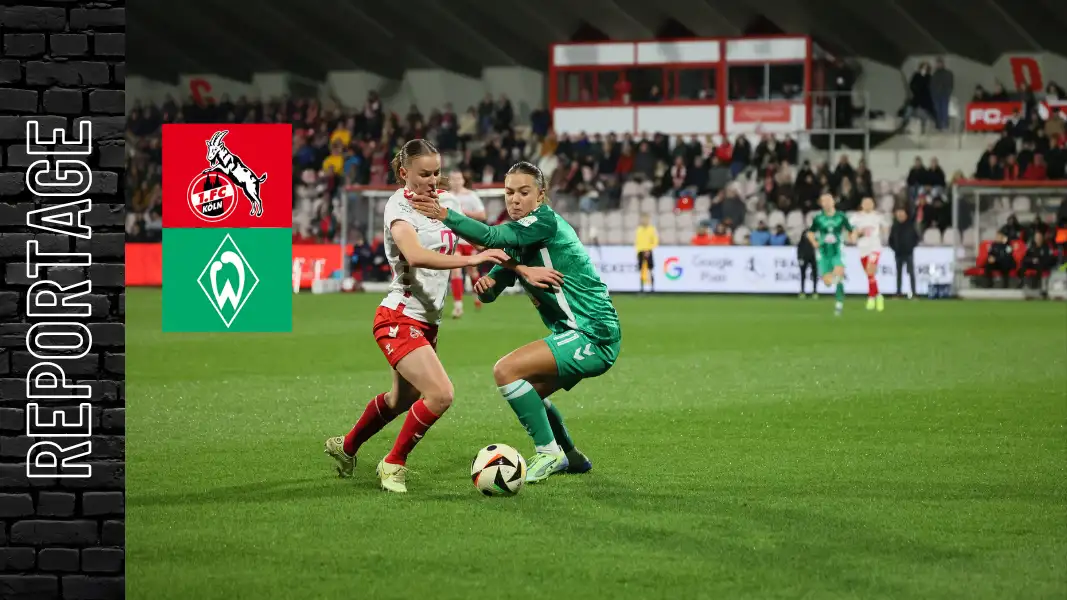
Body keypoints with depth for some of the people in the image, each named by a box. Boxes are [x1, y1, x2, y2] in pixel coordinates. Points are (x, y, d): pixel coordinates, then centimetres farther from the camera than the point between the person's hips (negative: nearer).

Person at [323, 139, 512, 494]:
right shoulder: (399, 205, -16)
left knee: (401, 400, 23)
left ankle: (346, 447, 47)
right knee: (440, 394, -23)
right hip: (400, 319, -9)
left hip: (427, 322, 9)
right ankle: (393, 464, -4)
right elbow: (415, 255, -33)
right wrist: (469, 259, -42)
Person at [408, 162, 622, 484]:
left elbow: (491, 236, -29)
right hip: (585, 335, 10)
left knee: (506, 370, -18)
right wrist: (486, 284, -11)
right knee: (529, 391, 26)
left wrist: (444, 215, -31)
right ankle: (571, 458, 41)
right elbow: (490, 293, 12)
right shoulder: (518, 240, 14)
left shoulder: (546, 222, -14)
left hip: (593, 336, -10)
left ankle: (548, 453, -11)